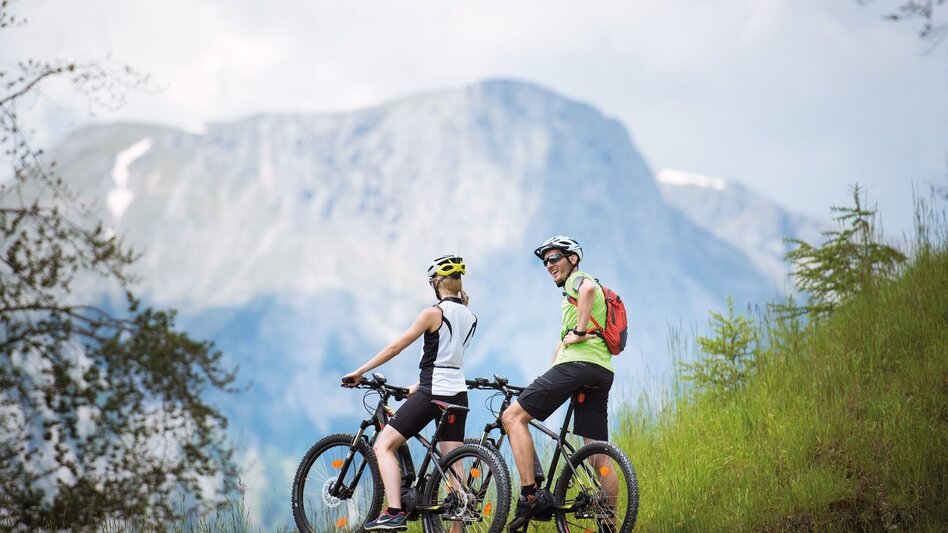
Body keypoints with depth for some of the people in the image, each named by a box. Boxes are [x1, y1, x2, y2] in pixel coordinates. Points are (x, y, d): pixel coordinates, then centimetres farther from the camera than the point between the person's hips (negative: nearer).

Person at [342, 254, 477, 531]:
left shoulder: (434, 312, -9)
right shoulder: (470, 318, 12)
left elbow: (396, 346, -8)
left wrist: (359, 372, -2)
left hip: (432, 393, -7)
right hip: (458, 394, 7)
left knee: (384, 446, -2)